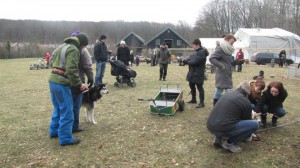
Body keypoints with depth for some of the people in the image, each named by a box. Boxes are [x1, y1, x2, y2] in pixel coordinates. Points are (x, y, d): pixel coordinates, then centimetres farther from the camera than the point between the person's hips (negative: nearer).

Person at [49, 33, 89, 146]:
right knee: (67, 111, -1)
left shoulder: (62, 47, 19)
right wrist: (79, 84, -15)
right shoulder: (74, 50, -12)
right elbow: (72, 70, -22)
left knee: (58, 108, 22)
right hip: (61, 83, -10)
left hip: (53, 80, 10)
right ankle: (65, 138, 5)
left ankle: (54, 131, 34)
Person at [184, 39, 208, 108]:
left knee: (199, 87, -3)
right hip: (192, 72, 10)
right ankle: (193, 99, 34)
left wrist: (187, 62, -15)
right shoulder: (195, 52, 14)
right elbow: (191, 59, 17)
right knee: (192, 86, 18)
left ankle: (201, 102, 3)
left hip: (198, 73, -10)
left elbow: (195, 62, -24)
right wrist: (186, 60, -1)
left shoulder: (201, 52, -17)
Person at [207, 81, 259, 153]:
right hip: (222, 129, -8)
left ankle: (218, 138, 18)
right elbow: (247, 120, 16)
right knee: (255, 124, 0)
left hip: (210, 126, 8)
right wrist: (249, 135, 37)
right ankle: (229, 142, 3)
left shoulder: (227, 94, 19)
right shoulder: (246, 102, 0)